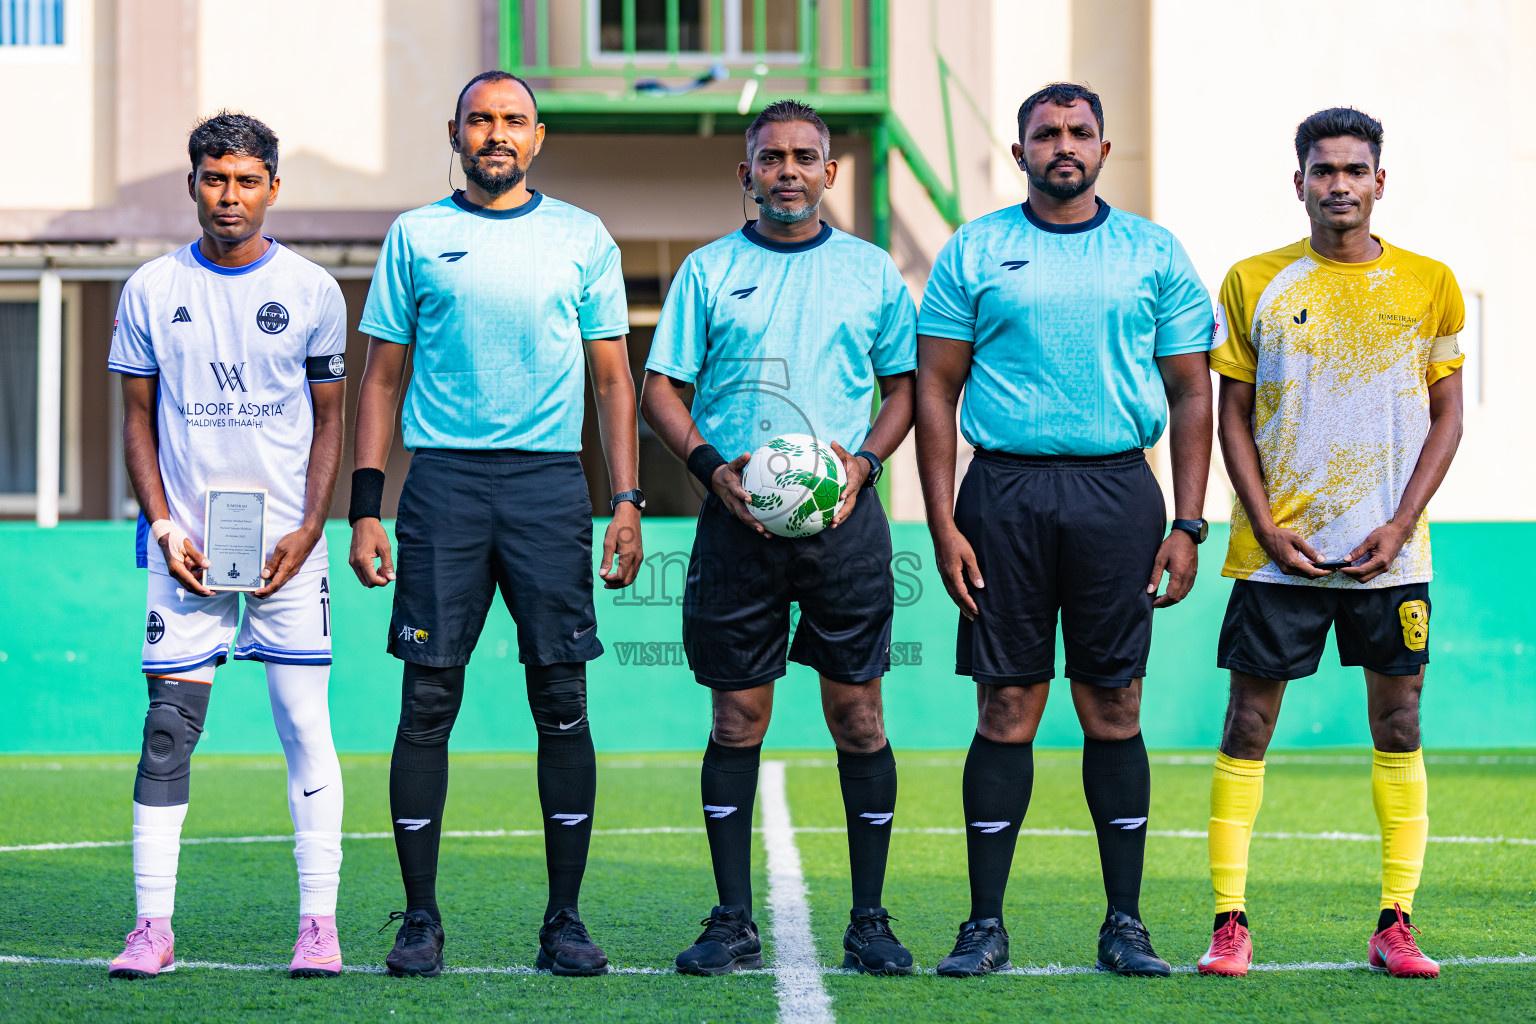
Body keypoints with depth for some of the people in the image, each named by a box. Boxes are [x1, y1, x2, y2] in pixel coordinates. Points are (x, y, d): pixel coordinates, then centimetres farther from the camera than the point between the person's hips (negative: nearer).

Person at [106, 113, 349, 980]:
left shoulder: (312, 291, 3)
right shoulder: (152, 289, 5)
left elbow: (329, 421, 7)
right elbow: (139, 419, 9)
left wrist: (308, 531, -5)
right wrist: (164, 528, -3)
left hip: (287, 545, -1)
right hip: (188, 547, 1)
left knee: (306, 725, -2)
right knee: (168, 729, -2)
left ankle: (320, 923, 2)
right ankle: (153, 925, 1)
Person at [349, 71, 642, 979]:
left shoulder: (583, 239, 10)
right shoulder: (417, 236, 9)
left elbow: (614, 379, 11)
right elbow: (382, 377, 10)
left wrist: (628, 504, 1)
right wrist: (365, 509, 1)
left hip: (550, 482, 0)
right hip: (443, 481, 0)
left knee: (563, 702, -1)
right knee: (429, 701, -3)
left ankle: (566, 920, 6)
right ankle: (421, 919, 4)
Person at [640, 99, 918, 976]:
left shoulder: (872, 271, 10)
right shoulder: (708, 270, 8)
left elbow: (905, 387, 14)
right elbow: (660, 388, 7)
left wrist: (863, 461, -4)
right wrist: (710, 465, -9)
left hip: (843, 514, 0)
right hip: (737, 513, 0)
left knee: (859, 716, -1)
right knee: (737, 719, 1)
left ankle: (870, 920, 6)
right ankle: (734, 923, 7)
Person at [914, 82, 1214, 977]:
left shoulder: (1155, 255, 9)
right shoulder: (974, 253, 6)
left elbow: (1190, 394, 9)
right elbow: (935, 390, 5)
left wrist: (1188, 525, 0)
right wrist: (943, 525, -4)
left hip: (1118, 491, 1)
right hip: (1005, 491, -1)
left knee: (1115, 708, 2)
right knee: (1008, 708, -1)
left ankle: (1126, 923, 9)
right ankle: (986, 924, 4)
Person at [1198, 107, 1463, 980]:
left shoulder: (1429, 285, 5)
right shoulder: (1256, 283, 4)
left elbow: (1447, 415, 6)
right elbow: (1234, 415, 5)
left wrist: (1400, 525, -7)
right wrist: (1266, 527, -6)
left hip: (1390, 550, 1)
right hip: (1279, 548, 0)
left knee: (1399, 726, 1)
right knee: (1249, 722, -2)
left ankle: (1396, 924, 7)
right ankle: (1231, 922, 3)